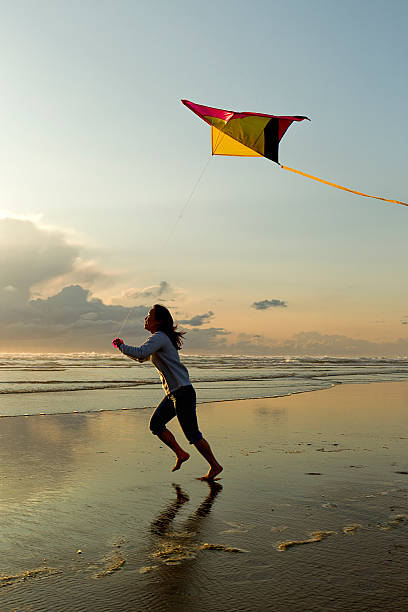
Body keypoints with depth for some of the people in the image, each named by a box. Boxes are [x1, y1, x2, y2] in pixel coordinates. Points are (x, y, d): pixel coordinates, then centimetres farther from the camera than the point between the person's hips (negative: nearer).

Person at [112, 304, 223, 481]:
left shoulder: (160, 337, -15)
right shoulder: (159, 338, 16)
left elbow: (141, 352, -31)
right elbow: (141, 358, 24)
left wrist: (122, 347, -15)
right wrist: (123, 347, 11)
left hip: (183, 392, -10)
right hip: (173, 393, 10)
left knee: (192, 435, -2)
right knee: (155, 424, 10)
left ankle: (215, 466, 11)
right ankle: (181, 454, 18)